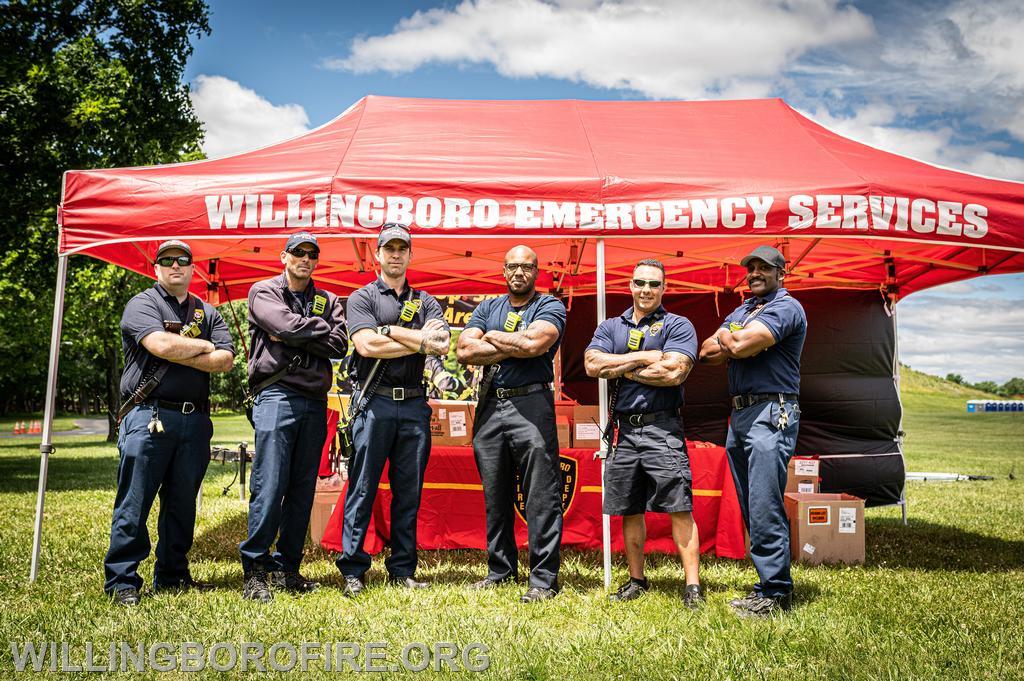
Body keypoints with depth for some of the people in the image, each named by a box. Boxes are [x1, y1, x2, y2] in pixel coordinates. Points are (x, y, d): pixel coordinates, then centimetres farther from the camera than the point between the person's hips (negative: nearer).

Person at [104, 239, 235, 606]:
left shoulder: (208, 312, 17)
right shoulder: (142, 304, 3)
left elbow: (225, 360, 3)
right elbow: (161, 345, -17)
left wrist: (179, 354, -8)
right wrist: (205, 346, -2)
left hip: (195, 420, 5)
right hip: (148, 416, -5)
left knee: (182, 504, 11)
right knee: (134, 503, -2)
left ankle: (172, 574, 23)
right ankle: (122, 581, 7)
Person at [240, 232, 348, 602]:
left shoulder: (328, 300, 17)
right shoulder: (264, 292, 7)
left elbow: (339, 345, -1)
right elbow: (289, 324, -13)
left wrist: (292, 336, -7)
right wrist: (321, 328, 2)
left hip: (315, 402, 5)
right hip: (276, 396, -4)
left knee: (302, 491, 7)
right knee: (269, 488, -8)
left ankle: (286, 567, 17)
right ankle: (254, 570, 2)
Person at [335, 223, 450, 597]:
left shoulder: (426, 301, 15)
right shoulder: (363, 297, 6)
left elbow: (442, 345, -2)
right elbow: (367, 345, -11)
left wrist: (390, 331, -7)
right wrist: (420, 343, -7)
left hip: (414, 403, 3)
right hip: (375, 401, -3)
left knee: (409, 492, 7)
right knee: (362, 488, -1)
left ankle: (403, 571, 15)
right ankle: (352, 570, 7)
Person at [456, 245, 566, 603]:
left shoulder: (550, 307, 4)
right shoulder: (488, 307, 16)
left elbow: (534, 343, -17)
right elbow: (465, 351, 1)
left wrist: (491, 336, -1)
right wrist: (516, 348, -6)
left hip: (531, 405, -5)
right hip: (489, 406, 5)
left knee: (542, 499, -5)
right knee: (495, 497, 11)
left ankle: (544, 579, 1)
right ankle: (500, 570, 23)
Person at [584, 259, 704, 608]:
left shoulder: (678, 325, 2)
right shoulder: (610, 327, 14)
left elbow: (674, 372, -14)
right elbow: (592, 364, -4)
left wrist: (621, 369, -6)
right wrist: (644, 358, -9)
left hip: (662, 429, -4)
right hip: (623, 429, 4)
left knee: (679, 507, -7)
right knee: (629, 511, 11)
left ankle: (692, 585, 0)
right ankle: (636, 580, 24)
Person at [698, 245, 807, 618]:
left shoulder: (786, 307, -5)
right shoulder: (741, 311, 22)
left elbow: (741, 344, -18)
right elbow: (706, 352, 11)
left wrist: (726, 337, 3)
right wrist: (737, 343, -6)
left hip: (771, 413, -9)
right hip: (739, 414, 9)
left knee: (765, 508, -10)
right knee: (752, 510, 11)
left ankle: (775, 592, -3)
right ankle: (772, 584, 20)